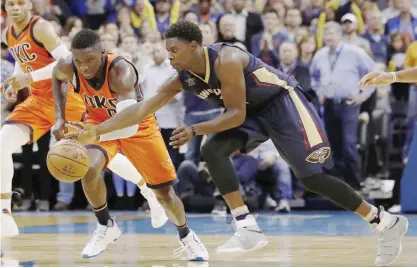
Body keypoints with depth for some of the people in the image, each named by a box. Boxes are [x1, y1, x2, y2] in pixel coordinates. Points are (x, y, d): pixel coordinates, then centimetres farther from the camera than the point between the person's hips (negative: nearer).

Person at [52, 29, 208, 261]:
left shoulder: (121, 70, -39)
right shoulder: (68, 68, -25)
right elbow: (57, 78, 4)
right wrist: (60, 117, -5)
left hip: (138, 126, -2)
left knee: (164, 192, 1)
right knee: (89, 169, -28)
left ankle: (186, 236, 31)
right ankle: (106, 227, -3)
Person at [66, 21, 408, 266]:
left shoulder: (225, 60, -29)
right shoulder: (183, 78, -7)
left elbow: (236, 115, -27)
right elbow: (142, 107, -10)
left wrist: (195, 129, -31)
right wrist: (97, 131, -19)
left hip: (284, 101, -8)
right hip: (254, 111, 8)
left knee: (313, 177, -13)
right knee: (213, 150, -17)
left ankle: (387, 222, 1)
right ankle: (248, 228, -21)